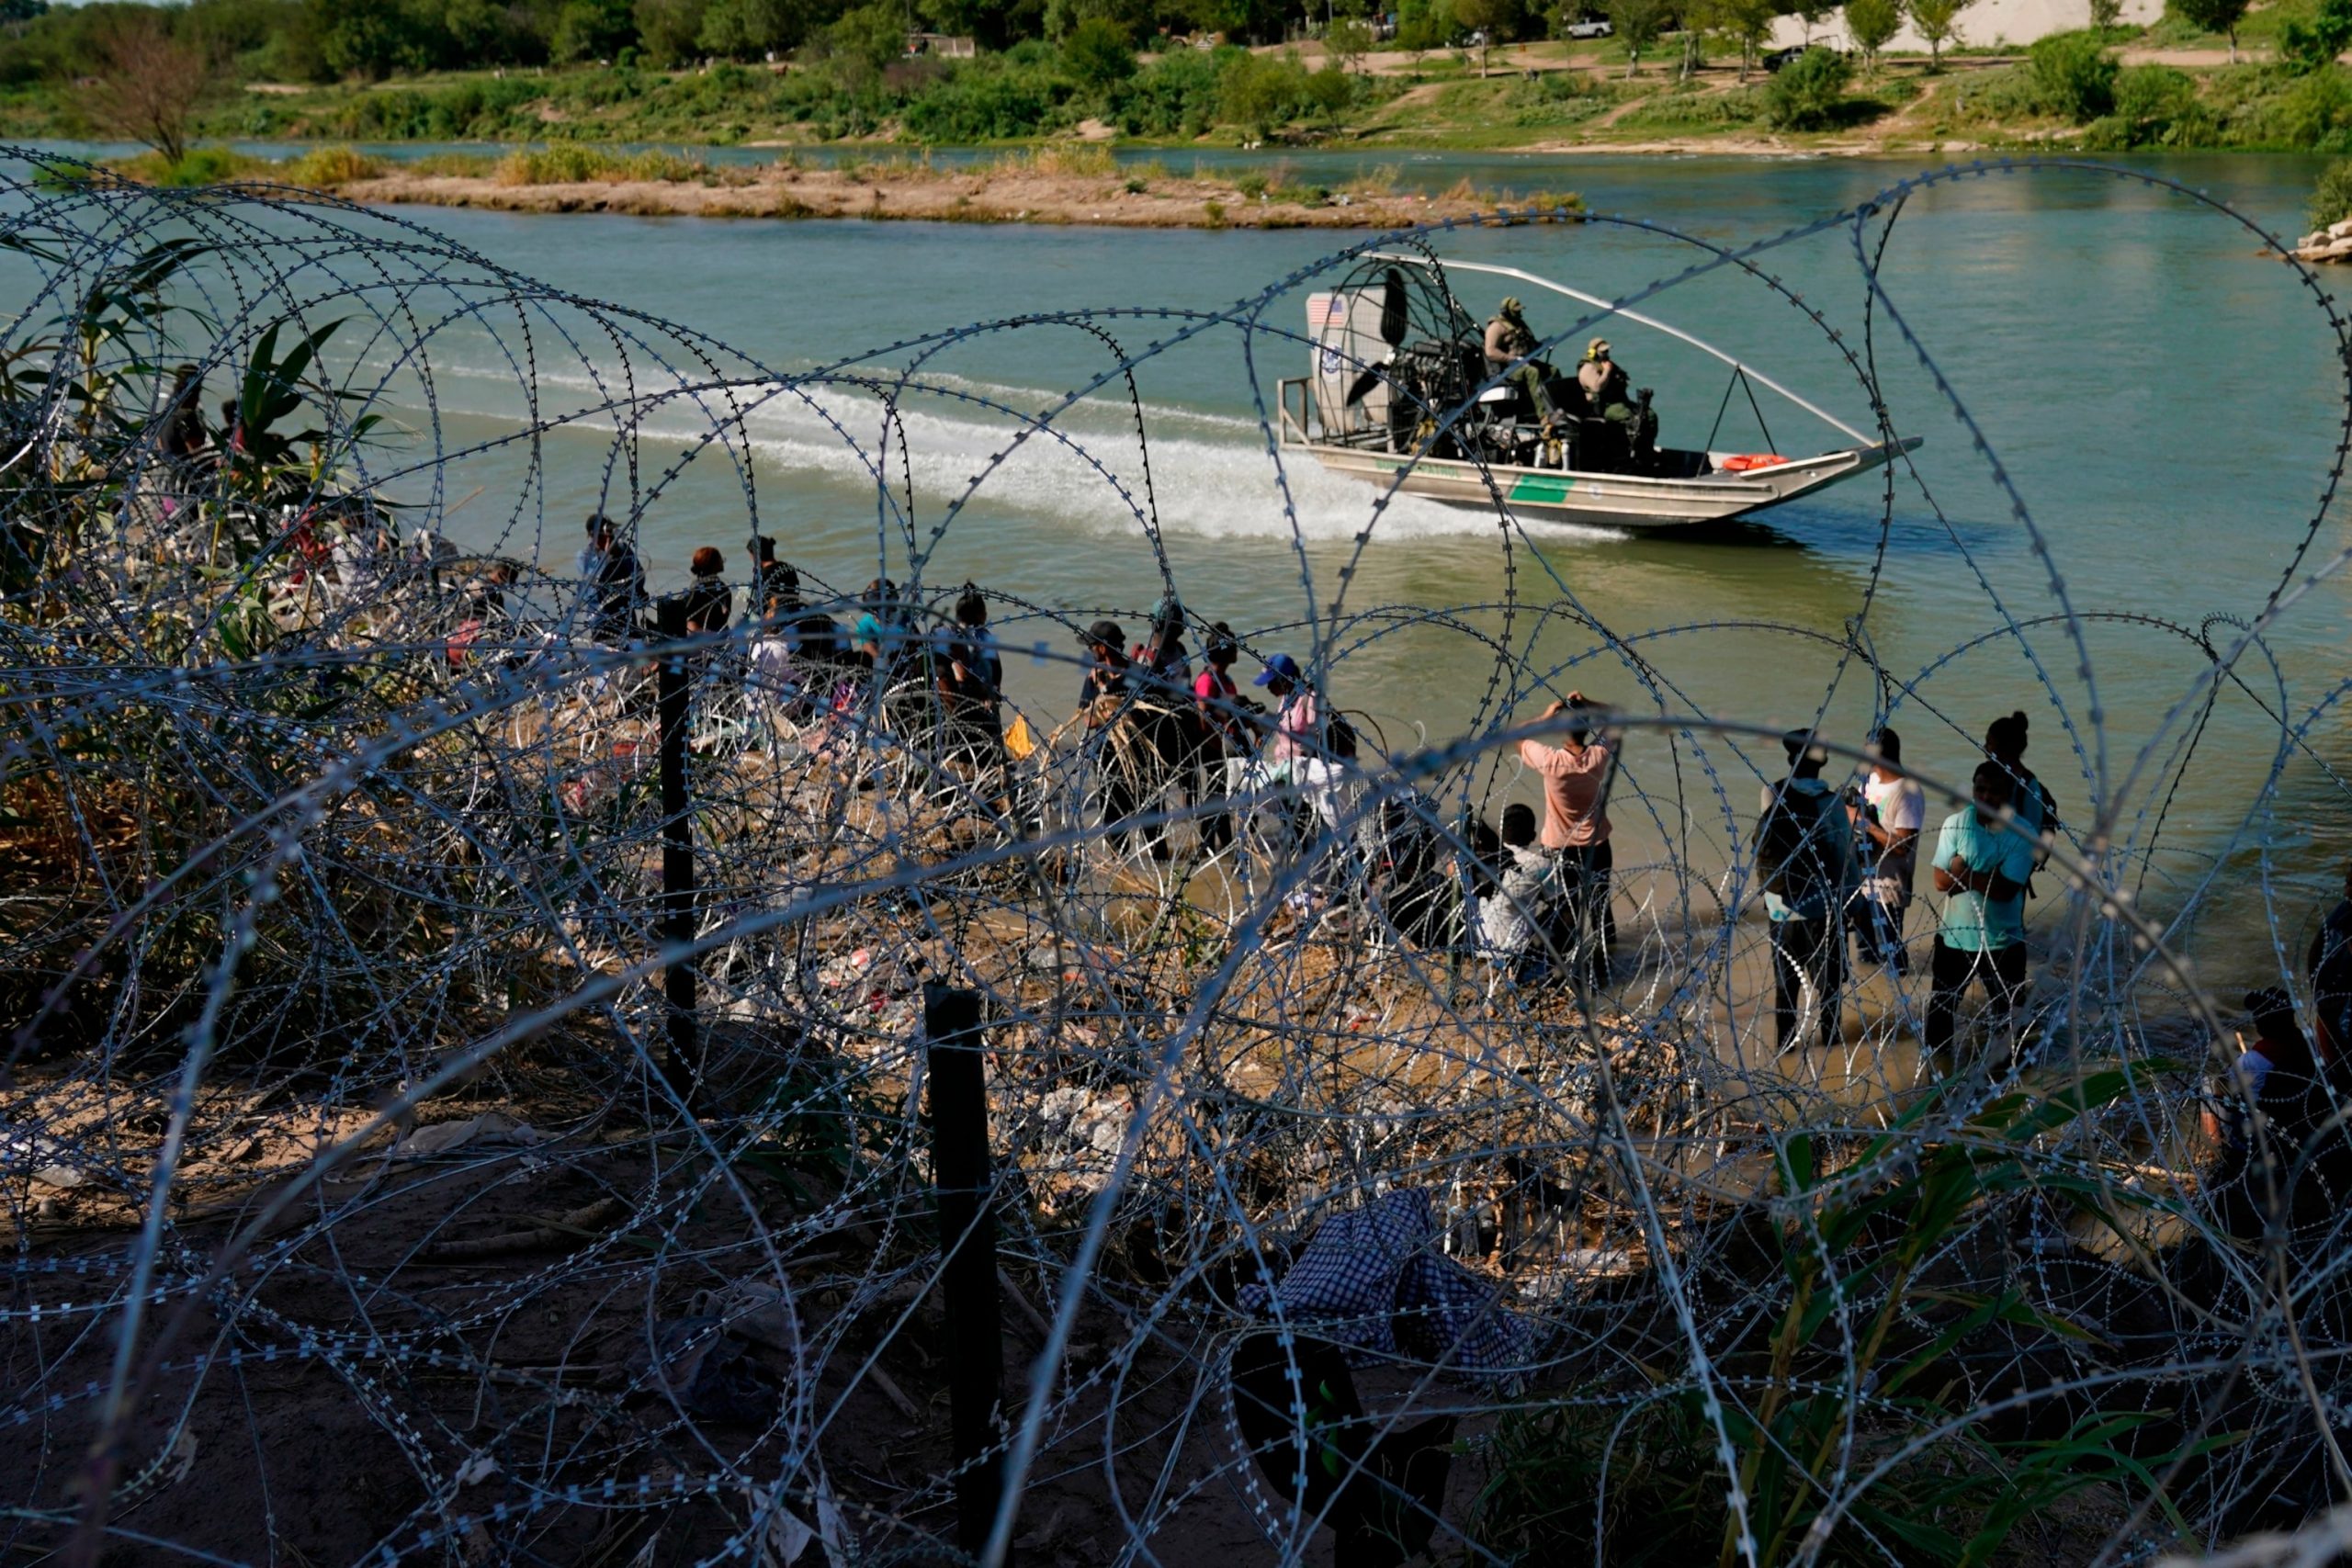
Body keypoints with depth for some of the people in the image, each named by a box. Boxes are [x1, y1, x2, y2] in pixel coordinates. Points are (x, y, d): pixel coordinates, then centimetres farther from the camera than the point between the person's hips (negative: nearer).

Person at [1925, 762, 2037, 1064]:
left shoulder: (2022, 835, -14)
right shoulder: (1955, 824, -8)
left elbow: (2005, 891, -21)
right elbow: (1942, 881, -12)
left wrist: (1963, 873, -18)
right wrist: (1987, 878, -21)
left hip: (2002, 940, -1)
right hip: (1955, 935, 2)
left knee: (2006, 1011, 15)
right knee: (1940, 1005, 16)